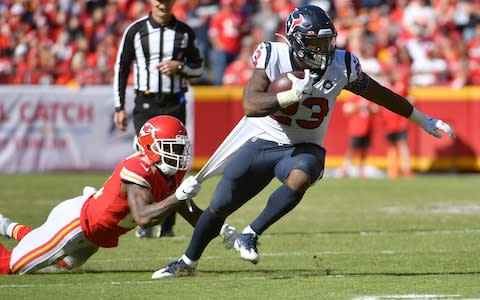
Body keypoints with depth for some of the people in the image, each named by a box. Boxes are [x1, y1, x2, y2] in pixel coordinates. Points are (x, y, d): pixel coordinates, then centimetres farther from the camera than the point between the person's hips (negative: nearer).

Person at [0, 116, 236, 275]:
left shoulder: (172, 175, -7)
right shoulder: (137, 172, -35)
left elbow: (189, 212, 6)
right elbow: (143, 218, -47)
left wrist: (221, 229, -6)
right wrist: (179, 196, -50)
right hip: (75, 220, -9)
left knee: (60, 265, 33)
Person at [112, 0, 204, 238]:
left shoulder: (184, 32, 6)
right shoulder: (136, 30, 2)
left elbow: (198, 67, 14)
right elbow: (121, 68, 6)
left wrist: (179, 67, -8)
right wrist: (119, 108, 2)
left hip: (175, 104, 2)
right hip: (145, 104, -1)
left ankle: (167, 225, 6)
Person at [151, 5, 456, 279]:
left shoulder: (341, 66, -14)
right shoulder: (273, 57, -18)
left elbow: (380, 94, 1)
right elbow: (250, 105, -27)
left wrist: (423, 120, 10)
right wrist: (291, 95, -41)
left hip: (304, 148, 0)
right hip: (263, 142, 0)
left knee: (299, 178, -36)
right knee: (219, 207, 3)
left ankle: (250, 235, -17)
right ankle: (188, 262, 30)